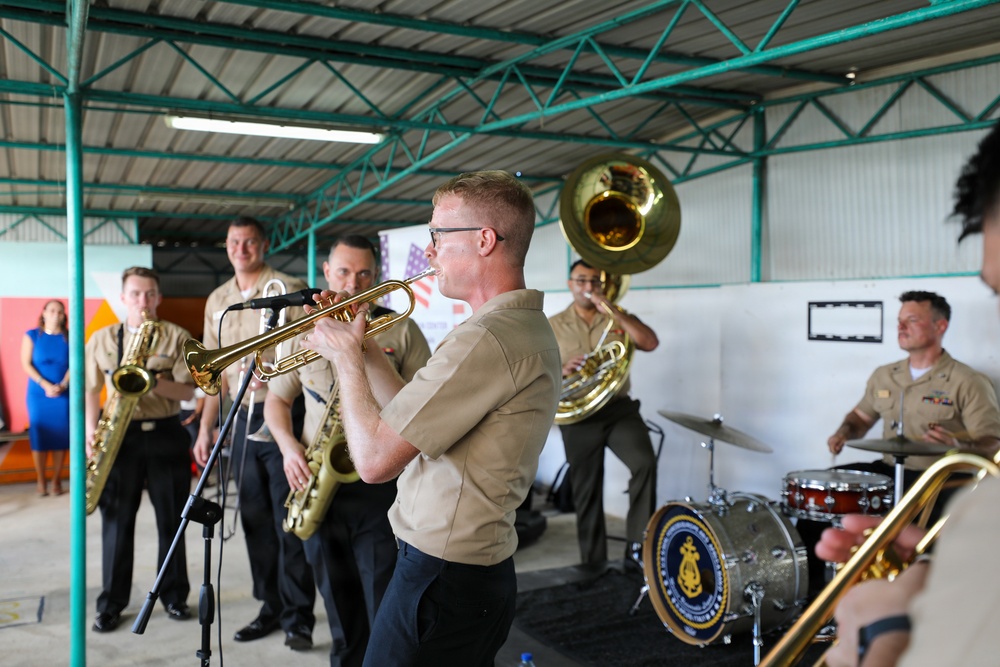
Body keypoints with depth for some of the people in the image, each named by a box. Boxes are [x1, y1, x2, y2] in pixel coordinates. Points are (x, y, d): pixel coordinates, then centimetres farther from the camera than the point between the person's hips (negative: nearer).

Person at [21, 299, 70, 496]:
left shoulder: (69, 337, 3)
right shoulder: (32, 335, 2)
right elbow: (26, 364, -3)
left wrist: (62, 385, -15)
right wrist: (45, 385, -13)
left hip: (64, 394, 0)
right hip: (38, 394, 0)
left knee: (61, 436, -1)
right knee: (39, 436, 0)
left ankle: (57, 481, 8)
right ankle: (41, 482, 8)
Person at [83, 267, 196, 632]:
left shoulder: (176, 337, 1)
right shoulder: (101, 338, 7)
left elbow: (189, 390, -4)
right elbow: (91, 389, 9)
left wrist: (155, 383, -21)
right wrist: (91, 429, -5)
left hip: (166, 435, -1)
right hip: (120, 436, 1)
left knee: (172, 519, 6)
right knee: (116, 520, 4)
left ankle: (174, 595, 19)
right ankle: (111, 603, 14)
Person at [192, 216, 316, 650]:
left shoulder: (289, 289, -5)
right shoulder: (217, 301, 13)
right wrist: (206, 427, 12)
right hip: (241, 419, 6)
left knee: (289, 519, -1)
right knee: (255, 518, 12)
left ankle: (299, 616, 9)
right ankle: (271, 608, 25)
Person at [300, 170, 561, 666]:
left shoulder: (487, 339, -26)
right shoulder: (528, 326, 9)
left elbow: (374, 460, -24)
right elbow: (415, 419, 12)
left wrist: (346, 357, -10)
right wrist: (364, 350, 6)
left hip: (441, 580, -10)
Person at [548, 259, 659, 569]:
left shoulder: (617, 317, 8)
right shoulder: (554, 326, 7)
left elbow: (650, 343, -8)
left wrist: (612, 311, -13)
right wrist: (561, 370, -18)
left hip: (619, 408, 0)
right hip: (579, 417, 0)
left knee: (645, 462, -25)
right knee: (586, 492, 6)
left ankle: (637, 546, -15)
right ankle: (593, 562, 20)